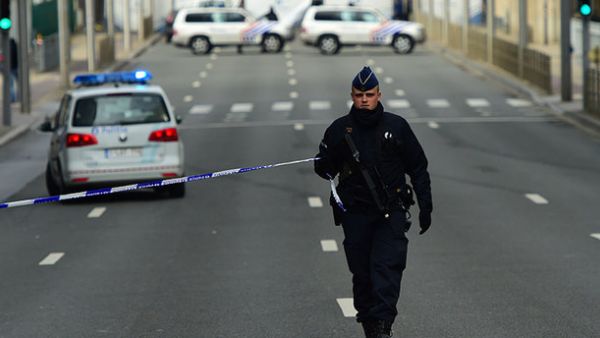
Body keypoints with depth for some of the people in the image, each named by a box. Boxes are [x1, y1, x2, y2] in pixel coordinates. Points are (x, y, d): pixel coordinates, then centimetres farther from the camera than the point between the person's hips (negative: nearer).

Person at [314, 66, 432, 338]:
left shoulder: (396, 127, 4)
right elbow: (323, 167, 10)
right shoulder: (340, 129, 5)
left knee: (386, 267, -16)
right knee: (362, 273, 4)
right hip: (355, 214, 1)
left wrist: (425, 206, 6)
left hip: (392, 212, -1)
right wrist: (326, 167, -15)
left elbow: (418, 168, 10)